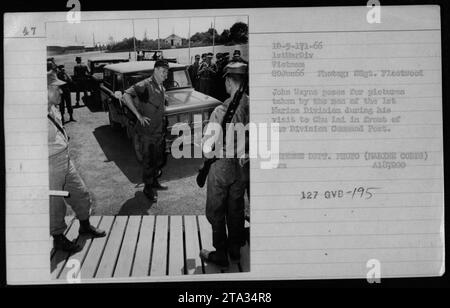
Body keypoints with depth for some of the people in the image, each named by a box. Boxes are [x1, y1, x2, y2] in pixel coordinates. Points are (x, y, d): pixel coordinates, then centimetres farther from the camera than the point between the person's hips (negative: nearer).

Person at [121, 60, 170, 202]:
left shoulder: (161, 88, 10)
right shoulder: (145, 85, -18)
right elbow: (126, 96, -29)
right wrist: (139, 116, -27)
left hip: (159, 130, 8)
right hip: (147, 131, -8)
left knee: (159, 159, 18)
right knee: (149, 161, 2)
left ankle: (154, 181, 36)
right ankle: (148, 188, 15)